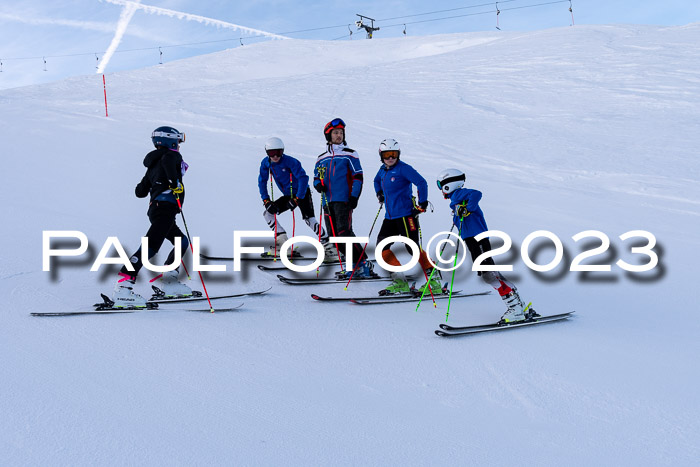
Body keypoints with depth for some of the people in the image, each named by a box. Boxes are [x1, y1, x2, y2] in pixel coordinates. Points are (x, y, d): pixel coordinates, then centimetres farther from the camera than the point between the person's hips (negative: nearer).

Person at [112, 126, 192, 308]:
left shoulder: (153, 165, 26)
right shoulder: (171, 155, 4)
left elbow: (140, 192, 25)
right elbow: (168, 160, -23)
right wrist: (174, 182, -17)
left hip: (155, 209, 10)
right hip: (165, 207, -10)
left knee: (182, 242, 22)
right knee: (150, 247, -18)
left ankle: (168, 280, 19)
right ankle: (123, 285, -27)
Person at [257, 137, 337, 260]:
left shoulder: (290, 161, -23)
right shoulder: (266, 163, -5)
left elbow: (303, 178, -27)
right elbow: (262, 181, 2)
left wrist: (296, 200, -30)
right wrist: (266, 201, -9)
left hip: (301, 193, -7)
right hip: (288, 195, 7)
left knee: (309, 219, -22)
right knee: (268, 213, -2)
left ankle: (328, 246, -18)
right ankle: (283, 242, -4)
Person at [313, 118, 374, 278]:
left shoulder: (349, 155, 4)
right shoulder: (321, 159, 18)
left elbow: (358, 177, 0)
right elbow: (317, 177, 24)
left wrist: (354, 197, -11)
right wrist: (318, 184, 0)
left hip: (344, 200, -6)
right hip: (328, 201, 6)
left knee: (344, 232, -18)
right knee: (334, 235, 2)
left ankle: (364, 264, -13)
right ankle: (355, 264, 10)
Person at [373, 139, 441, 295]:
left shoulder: (403, 168, -9)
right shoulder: (383, 170, 14)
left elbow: (421, 183, -15)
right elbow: (377, 180, 37)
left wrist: (422, 204, -16)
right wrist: (379, 193, 20)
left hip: (405, 214, -8)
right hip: (390, 216, 8)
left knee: (412, 247, -11)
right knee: (382, 247, 2)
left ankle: (434, 281, -3)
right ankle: (400, 282, 6)